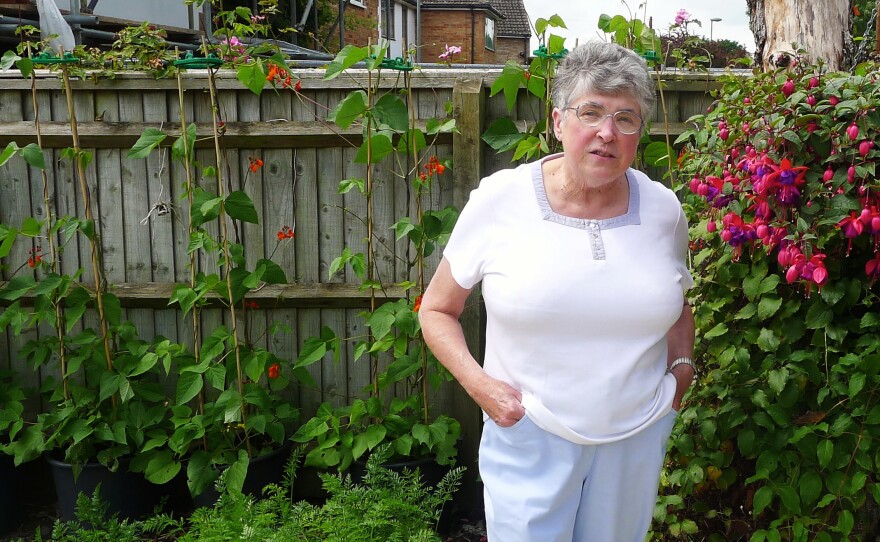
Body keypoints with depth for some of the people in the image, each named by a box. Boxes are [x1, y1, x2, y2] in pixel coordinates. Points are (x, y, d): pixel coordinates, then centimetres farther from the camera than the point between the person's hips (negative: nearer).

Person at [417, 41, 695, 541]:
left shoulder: (664, 209, 0)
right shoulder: (498, 200, -10)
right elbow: (437, 309, -1)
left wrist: (682, 368, 4)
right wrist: (478, 383, -13)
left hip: (638, 438, 3)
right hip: (530, 436, -3)